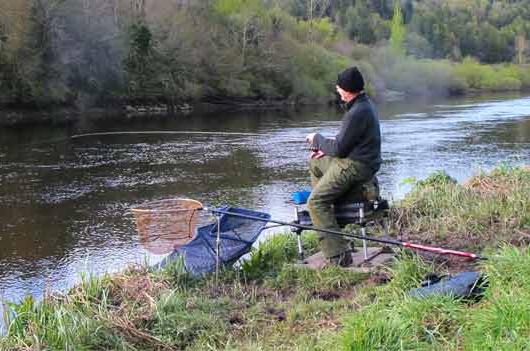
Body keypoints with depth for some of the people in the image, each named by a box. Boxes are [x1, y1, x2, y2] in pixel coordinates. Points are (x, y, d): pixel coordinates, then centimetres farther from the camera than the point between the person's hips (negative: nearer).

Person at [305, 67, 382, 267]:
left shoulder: (358, 113, -23)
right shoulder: (365, 104, 12)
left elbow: (339, 148, -19)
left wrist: (317, 139, -2)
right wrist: (325, 149, 11)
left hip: (355, 167, -11)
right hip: (357, 160, 11)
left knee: (315, 203, -15)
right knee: (314, 163, 27)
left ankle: (338, 254, -20)